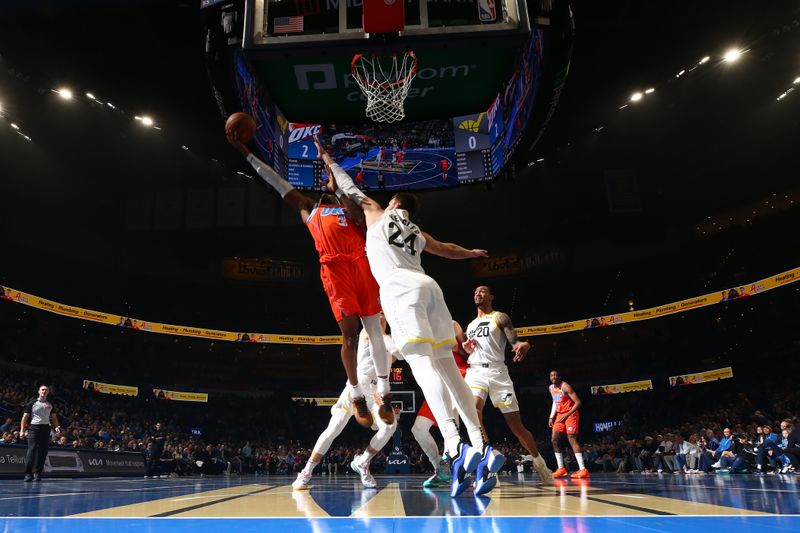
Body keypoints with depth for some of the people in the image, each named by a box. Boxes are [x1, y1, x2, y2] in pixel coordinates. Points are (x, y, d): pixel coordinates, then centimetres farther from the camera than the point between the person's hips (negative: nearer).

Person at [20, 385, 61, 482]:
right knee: (32, 450, -11)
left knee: (42, 452, -1)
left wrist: (57, 427, 1)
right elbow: (25, 417, 1)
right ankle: (28, 473, -9)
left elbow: (53, 418, 17)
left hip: (46, 428, 3)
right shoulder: (32, 403, 4)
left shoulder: (50, 405, 14)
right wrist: (22, 430, -8)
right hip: (34, 427, -3)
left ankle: (37, 473, 4)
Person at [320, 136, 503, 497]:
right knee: (447, 365, 2)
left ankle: (455, 449, -35)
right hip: (429, 287, 6)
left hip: (401, 289, -6)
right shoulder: (416, 233, 33)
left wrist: (328, 162, 51)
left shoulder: (377, 213, 22)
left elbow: (351, 188, 34)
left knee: (423, 364, -20)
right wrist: (472, 253, 68)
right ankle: (479, 446, -6)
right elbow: (449, 250, 47)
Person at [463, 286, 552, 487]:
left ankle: (539, 462, 21)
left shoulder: (500, 317, 6)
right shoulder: (470, 326, 22)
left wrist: (524, 345, -33)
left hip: (497, 372, -3)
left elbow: (514, 342, -8)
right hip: (475, 372, 4)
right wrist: (466, 349, 5)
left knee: (515, 424, -1)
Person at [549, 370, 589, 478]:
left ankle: (583, 469, -18)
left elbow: (578, 402, -22)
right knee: (555, 440, 2)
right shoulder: (551, 388, 7)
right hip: (560, 415, 8)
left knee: (572, 439, -17)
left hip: (571, 414, -8)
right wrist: (551, 417, 12)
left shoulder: (565, 387, -18)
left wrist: (567, 415, -28)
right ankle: (561, 469, 9)